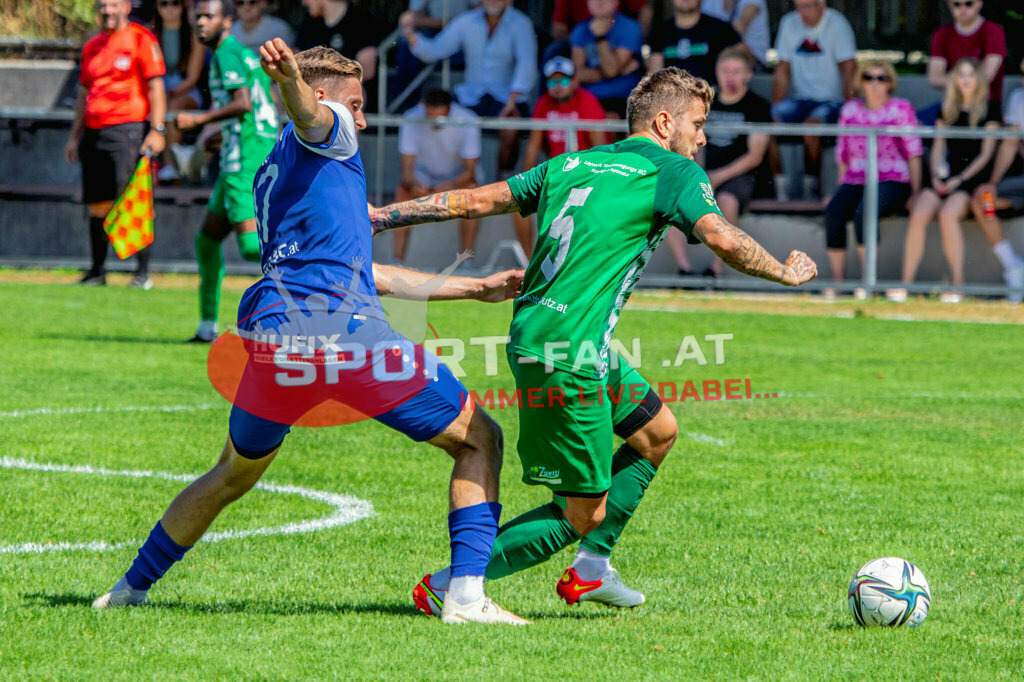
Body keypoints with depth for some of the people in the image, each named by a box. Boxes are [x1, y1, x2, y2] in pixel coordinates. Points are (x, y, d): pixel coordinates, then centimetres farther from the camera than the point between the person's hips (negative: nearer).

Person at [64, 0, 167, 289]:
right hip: (94, 133, 6)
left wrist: (156, 130, -13)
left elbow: (155, 86, -6)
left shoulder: (141, 40, -1)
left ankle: (143, 272, -6)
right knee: (97, 205, 6)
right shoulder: (92, 46, 18)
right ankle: (97, 271, 13)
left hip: (128, 130, -6)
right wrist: (75, 136, 21)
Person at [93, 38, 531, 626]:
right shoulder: (327, 133, 11)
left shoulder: (268, 179, 33)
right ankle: (468, 595, -6)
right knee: (479, 440, 7)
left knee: (232, 475, 29)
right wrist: (291, 77, -43)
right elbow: (307, 111, -17)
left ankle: (131, 588, 34)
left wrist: (476, 288, 41)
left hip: (271, 333, 7)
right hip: (348, 331, -7)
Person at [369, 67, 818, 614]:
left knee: (657, 431, 25)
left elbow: (476, 200, 16)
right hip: (567, 352, -9)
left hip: (531, 330, 9)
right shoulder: (675, 173, -4)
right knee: (583, 515, -1)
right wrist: (785, 272, -2)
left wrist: (381, 216, 21)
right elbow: (723, 240, -18)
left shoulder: (570, 165, 17)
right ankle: (448, 586, 2)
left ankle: (591, 567, 29)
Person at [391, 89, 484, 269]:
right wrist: (414, 184, -47)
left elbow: (470, 171, -25)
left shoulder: (467, 121, -27)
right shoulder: (412, 120, -25)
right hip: (424, 174, 1)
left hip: (458, 175, -1)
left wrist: (451, 185, -46)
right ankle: (397, 259, -27)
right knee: (402, 191, -29)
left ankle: (466, 261, -29)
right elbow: (407, 168, -23)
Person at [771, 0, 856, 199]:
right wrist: (775, 110, 2)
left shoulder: (837, 24, -8)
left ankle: (812, 183, -18)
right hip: (803, 99, 5)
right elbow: (782, 71, 11)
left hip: (833, 101, -5)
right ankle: (777, 181, -13)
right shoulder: (790, 24, 6)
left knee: (810, 124, -34)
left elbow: (849, 71, -12)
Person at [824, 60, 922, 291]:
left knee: (863, 211, -35)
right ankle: (837, 279, -24)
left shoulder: (901, 109, 6)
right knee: (834, 212, -28)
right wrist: (841, 190, 14)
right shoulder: (850, 110, 17)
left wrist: (915, 191, -3)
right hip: (855, 181, 4)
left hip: (892, 180, -4)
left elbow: (913, 152, 3)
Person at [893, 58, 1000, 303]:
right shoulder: (947, 110, 18)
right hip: (946, 174, 4)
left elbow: (986, 153, -2)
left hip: (974, 175, -4)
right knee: (918, 214, -24)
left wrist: (960, 179, -12)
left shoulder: (988, 110, 4)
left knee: (948, 214, -33)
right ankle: (906, 284, -25)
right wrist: (936, 175, -2)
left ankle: (958, 284, -29)